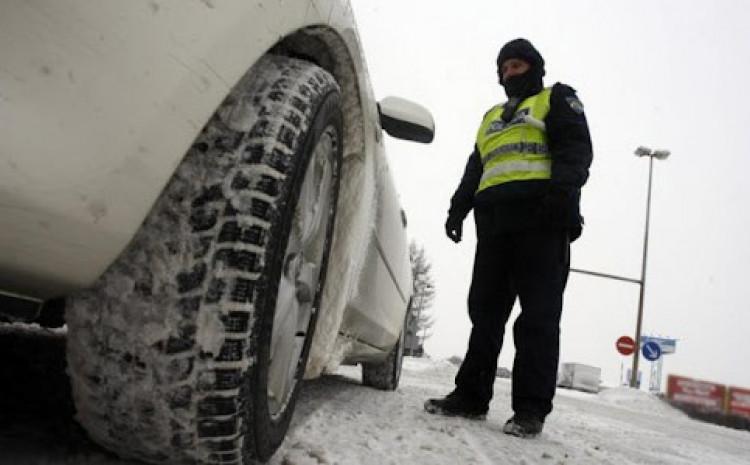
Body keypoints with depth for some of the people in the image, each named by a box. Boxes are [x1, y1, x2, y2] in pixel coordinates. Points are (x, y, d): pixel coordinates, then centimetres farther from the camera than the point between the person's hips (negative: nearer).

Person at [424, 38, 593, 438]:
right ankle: (471, 395, 7)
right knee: (485, 310, 3)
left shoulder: (557, 100, 16)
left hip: (542, 215, -6)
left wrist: (563, 189, -19)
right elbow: (475, 169, 28)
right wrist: (459, 208, 13)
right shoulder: (491, 118, 33)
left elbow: (575, 148, -1)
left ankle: (531, 408, -8)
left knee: (538, 315, -9)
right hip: (494, 219, 6)